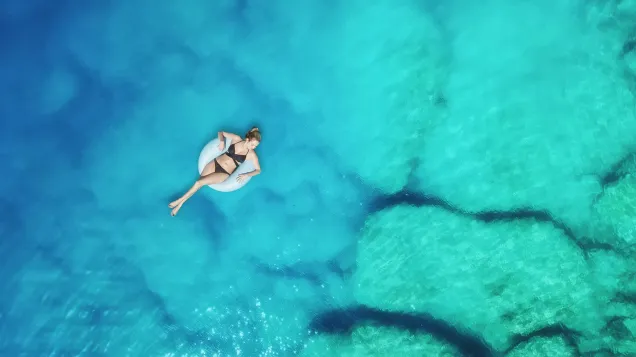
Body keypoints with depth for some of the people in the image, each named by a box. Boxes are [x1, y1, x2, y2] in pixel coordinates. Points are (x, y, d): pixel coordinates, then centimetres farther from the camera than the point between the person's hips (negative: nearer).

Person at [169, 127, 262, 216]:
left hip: (224, 173, -3)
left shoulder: (251, 154, -10)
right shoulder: (236, 139, -4)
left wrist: (246, 175, -21)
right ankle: (180, 203, 5)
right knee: (199, 182, -9)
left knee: (199, 183, -14)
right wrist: (222, 142, -11)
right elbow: (221, 133, 9)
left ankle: (180, 201, 4)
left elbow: (258, 170, -6)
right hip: (215, 163, 3)